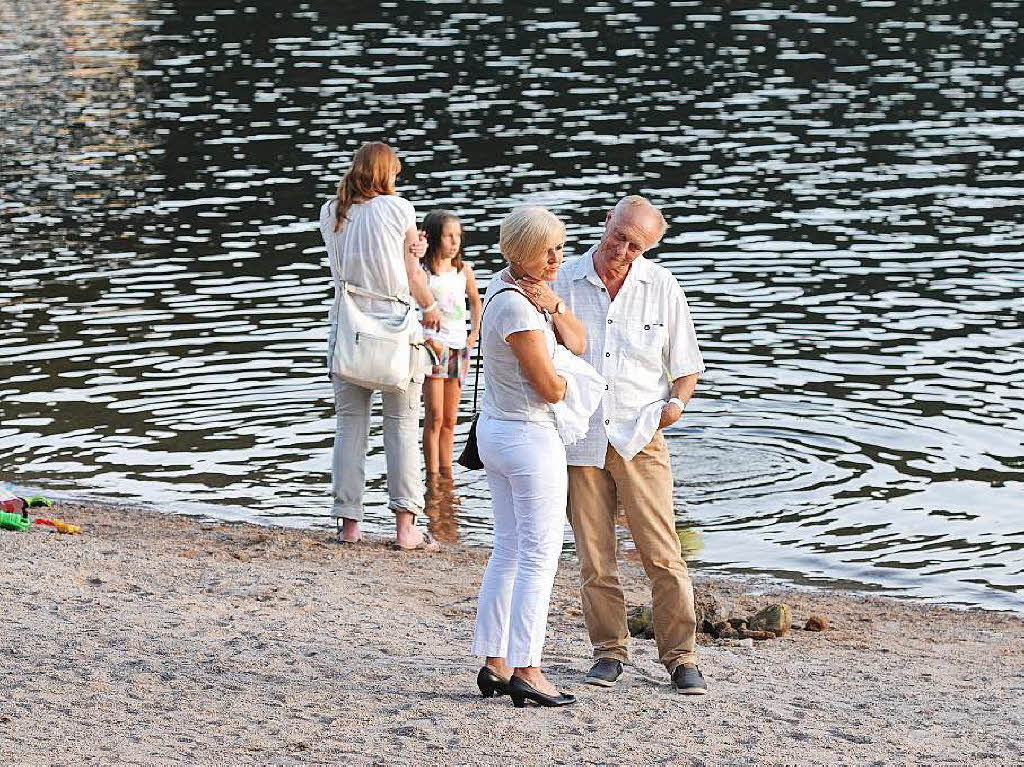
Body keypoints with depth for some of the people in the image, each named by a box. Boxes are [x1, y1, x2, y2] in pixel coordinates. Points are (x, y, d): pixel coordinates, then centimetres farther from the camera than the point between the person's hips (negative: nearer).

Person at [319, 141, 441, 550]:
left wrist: (408, 250, 8)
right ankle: (405, 524, -2)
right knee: (402, 425, 2)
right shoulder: (398, 209, -5)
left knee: (350, 424, 8)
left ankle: (348, 523, 6)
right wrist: (430, 307, 18)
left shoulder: (331, 213, 6)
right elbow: (413, 275, 0)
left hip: (347, 327, 3)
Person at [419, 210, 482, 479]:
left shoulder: (464, 270, 8)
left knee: (450, 420, 10)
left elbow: (475, 301, 25)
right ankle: (432, 479, -5)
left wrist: (474, 333, 15)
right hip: (433, 344, -5)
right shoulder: (422, 271, -8)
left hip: (459, 347, 5)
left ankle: (447, 479, 17)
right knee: (434, 416, -7)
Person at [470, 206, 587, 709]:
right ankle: (526, 671, -2)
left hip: (494, 432, 10)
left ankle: (494, 664, 17)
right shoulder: (515, 308, -21)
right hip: (531, 439, -10)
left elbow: (578, 343, 7)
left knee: (508, 550, 14)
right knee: (539, 558, -3)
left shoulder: (509, 287, 8)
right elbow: (549, 388, -18)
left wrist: (552, 305, -11)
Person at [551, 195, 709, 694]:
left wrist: (675, 404, -9)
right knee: (594, 559, 4)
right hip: (579, 441, 1)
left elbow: (686, 365, 10)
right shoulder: (564, 283, -1)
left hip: (640, 440, -1)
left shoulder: (661, 287, 1)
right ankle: (609, 652, 18)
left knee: (662, 555, -5)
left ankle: (680, 657, 4)